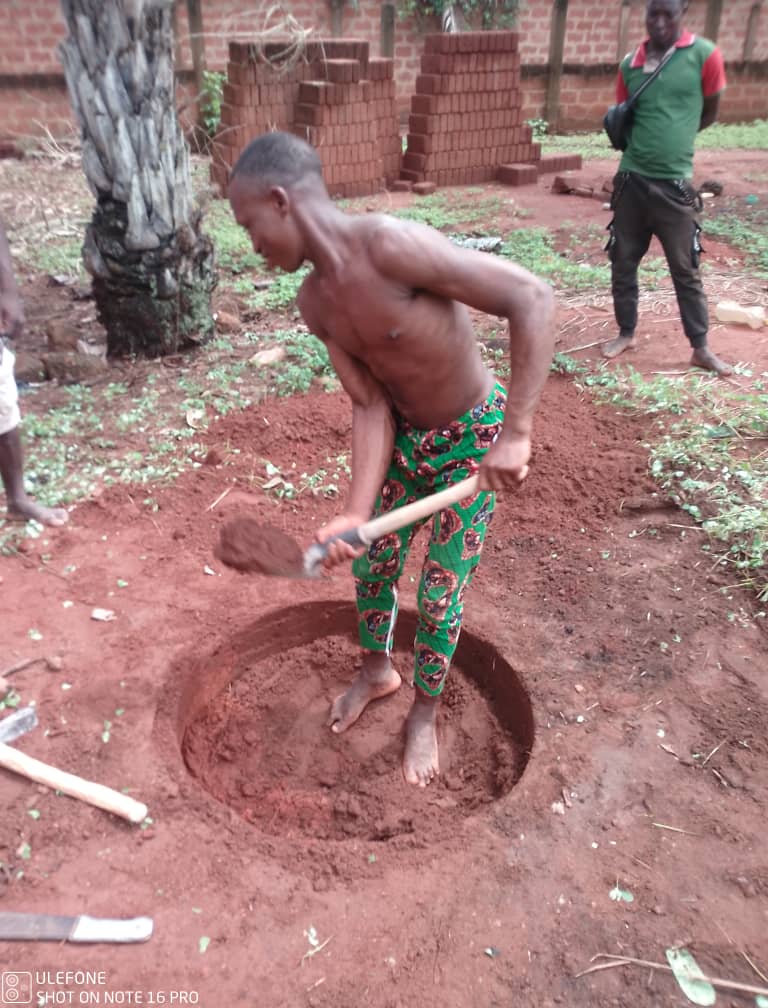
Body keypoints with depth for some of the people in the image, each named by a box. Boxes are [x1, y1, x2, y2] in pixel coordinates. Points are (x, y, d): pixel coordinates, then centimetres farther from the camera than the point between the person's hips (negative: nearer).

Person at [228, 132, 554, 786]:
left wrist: (516, 433, -34)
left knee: (440, 593, 5)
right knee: (370, 564, 17)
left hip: (473, 439, -6)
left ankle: (425, 714, 33)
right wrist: (355, 514, -21)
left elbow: (534, 298, -31)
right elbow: (371, 407, -9)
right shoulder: (315, 302, -8)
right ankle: (377, 671, 47)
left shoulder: (388, 245, -31)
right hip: (402, 434, 6)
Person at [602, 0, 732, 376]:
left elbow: (708, 115, 5)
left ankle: (700, 348, 12)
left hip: (674, 184, -3)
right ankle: (626, 333, 26)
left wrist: (672, 139, 5)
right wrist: (641, 142, -3)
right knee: (622, 263, 9)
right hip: (631, 180, 3)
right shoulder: (629, 63, 5)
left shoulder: (705, 55, -5)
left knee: (686, 270, 3)